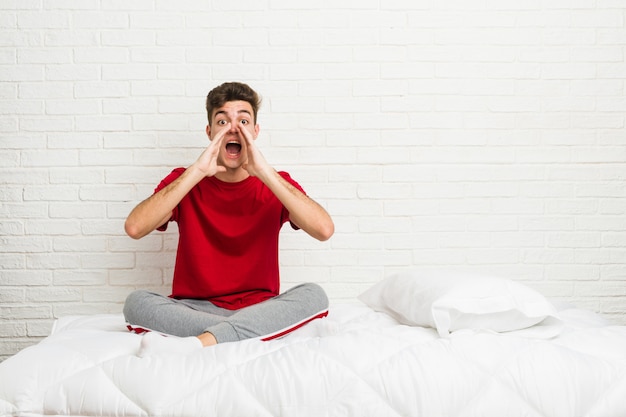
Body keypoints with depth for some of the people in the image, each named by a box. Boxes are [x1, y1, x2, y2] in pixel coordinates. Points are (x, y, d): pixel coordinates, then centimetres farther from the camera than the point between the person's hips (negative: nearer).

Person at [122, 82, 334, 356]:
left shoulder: (275, 184, 3)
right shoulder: (184, 182, 3)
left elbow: (324, 230, -18)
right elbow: (134, 228, -16)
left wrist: (264, 172, -21)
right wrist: (197, 171, -20)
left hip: (258, 310, 0)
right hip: (194, 309, 0)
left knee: (314, 295, -28)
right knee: (136, 302, -26)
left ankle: (196, 343, -35)